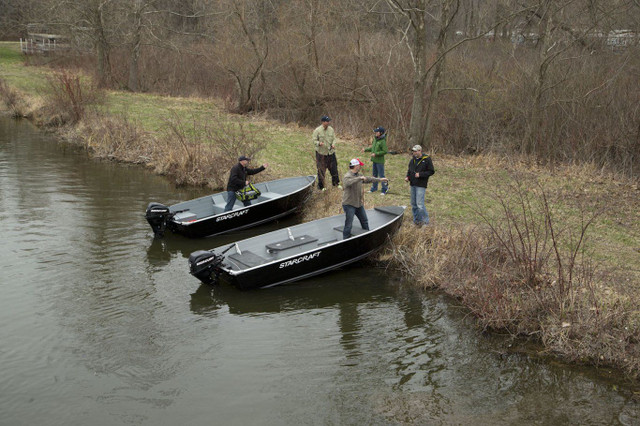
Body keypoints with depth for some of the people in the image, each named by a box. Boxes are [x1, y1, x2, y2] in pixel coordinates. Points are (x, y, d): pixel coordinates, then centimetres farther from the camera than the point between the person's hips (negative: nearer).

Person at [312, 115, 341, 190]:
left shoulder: (331, 129, 4)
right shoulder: (317, 130, -9)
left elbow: (334, 139, 11)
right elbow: (314, 140, -7)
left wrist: (333, 144, -10)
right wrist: (319, 143, -29)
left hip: (331, 152, 4)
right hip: (321, 153, -4)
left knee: (334, 168, 11)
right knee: (321, 170, 1)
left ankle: (336, 183, 27)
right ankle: (321, 186, 13)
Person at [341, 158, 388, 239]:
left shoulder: (358, 175, 11)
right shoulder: (347, 176, -18)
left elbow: (369, 179, 24)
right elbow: (348, 182, -41)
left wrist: (380, 179, 27)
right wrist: (360, 178, -42)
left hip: (359, 203, 9)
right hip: (349, 204, -9)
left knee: (365, 221, 20)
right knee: (348, 225, -9)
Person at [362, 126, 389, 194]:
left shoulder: (382, 141, -18)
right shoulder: (375, 139, 7)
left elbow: (385, 151, -20)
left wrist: (376, 154, -20)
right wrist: (365, 150, 13)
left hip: (380, 161, -8)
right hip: (374, 160, 8)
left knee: (381, 175, -2)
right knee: (374, 174, 17)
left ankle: (384, 189, 9)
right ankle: (374, 188, 29)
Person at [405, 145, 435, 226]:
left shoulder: (427, 159, -8)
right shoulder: (413, 159, 10)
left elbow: (431, 171, -8)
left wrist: (420, 174, -17)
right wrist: (407, 176, 4)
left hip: (421, 185, -7)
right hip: (413, 184, 7)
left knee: (420, 204, -12)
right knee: (413, 204, 11)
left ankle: (425, 220, 1)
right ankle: (416, 220, 22)